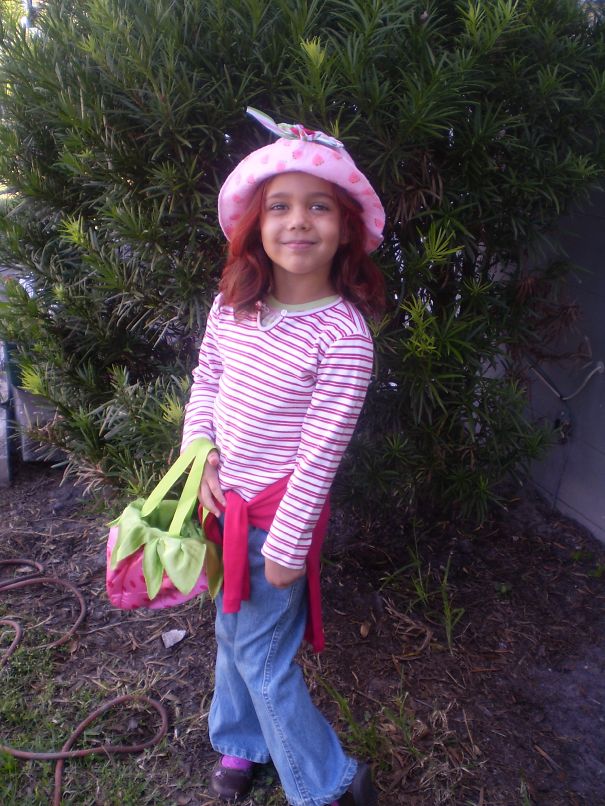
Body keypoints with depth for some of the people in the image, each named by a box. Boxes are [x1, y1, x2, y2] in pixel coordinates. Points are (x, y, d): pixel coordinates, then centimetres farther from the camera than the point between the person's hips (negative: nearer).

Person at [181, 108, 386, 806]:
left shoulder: (344, 336, -23)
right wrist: (201, 454, -4)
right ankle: (239, 745, 51)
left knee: (259, 651, 9)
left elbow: (321, 453, -21)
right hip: (225, 498, 7)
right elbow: (206, 377, 8)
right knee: (232, 631, 24)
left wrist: (286, 546, -14)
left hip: (279, 511, -6)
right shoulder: (233, 303, -5)